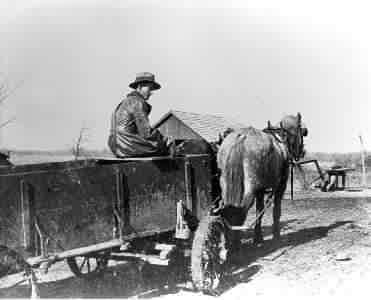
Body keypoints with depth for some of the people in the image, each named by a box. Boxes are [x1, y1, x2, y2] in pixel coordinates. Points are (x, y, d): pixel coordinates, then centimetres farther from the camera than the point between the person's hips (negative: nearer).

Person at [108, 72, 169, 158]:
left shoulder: (127, 101, 20)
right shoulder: (138, 102, -10)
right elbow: (146, 133, -15)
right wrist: (164, 140, -1)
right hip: (127, 146, -10)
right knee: (166, 147, -6)